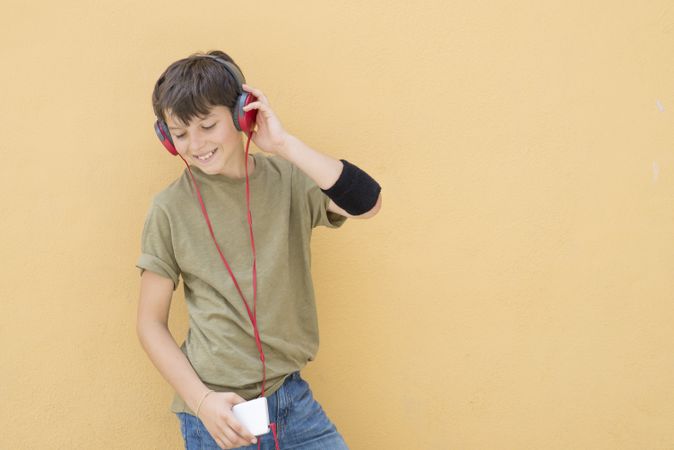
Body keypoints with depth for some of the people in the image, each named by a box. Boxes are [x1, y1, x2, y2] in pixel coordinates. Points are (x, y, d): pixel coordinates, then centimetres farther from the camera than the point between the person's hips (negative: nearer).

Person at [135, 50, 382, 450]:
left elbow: (367, 203, -20)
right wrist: (202, 401, -12)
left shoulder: (289, 180, -2)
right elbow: (151, 322, -2)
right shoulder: (170, 209, -6)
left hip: (292, 396, 2)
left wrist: (284, 144, -20)